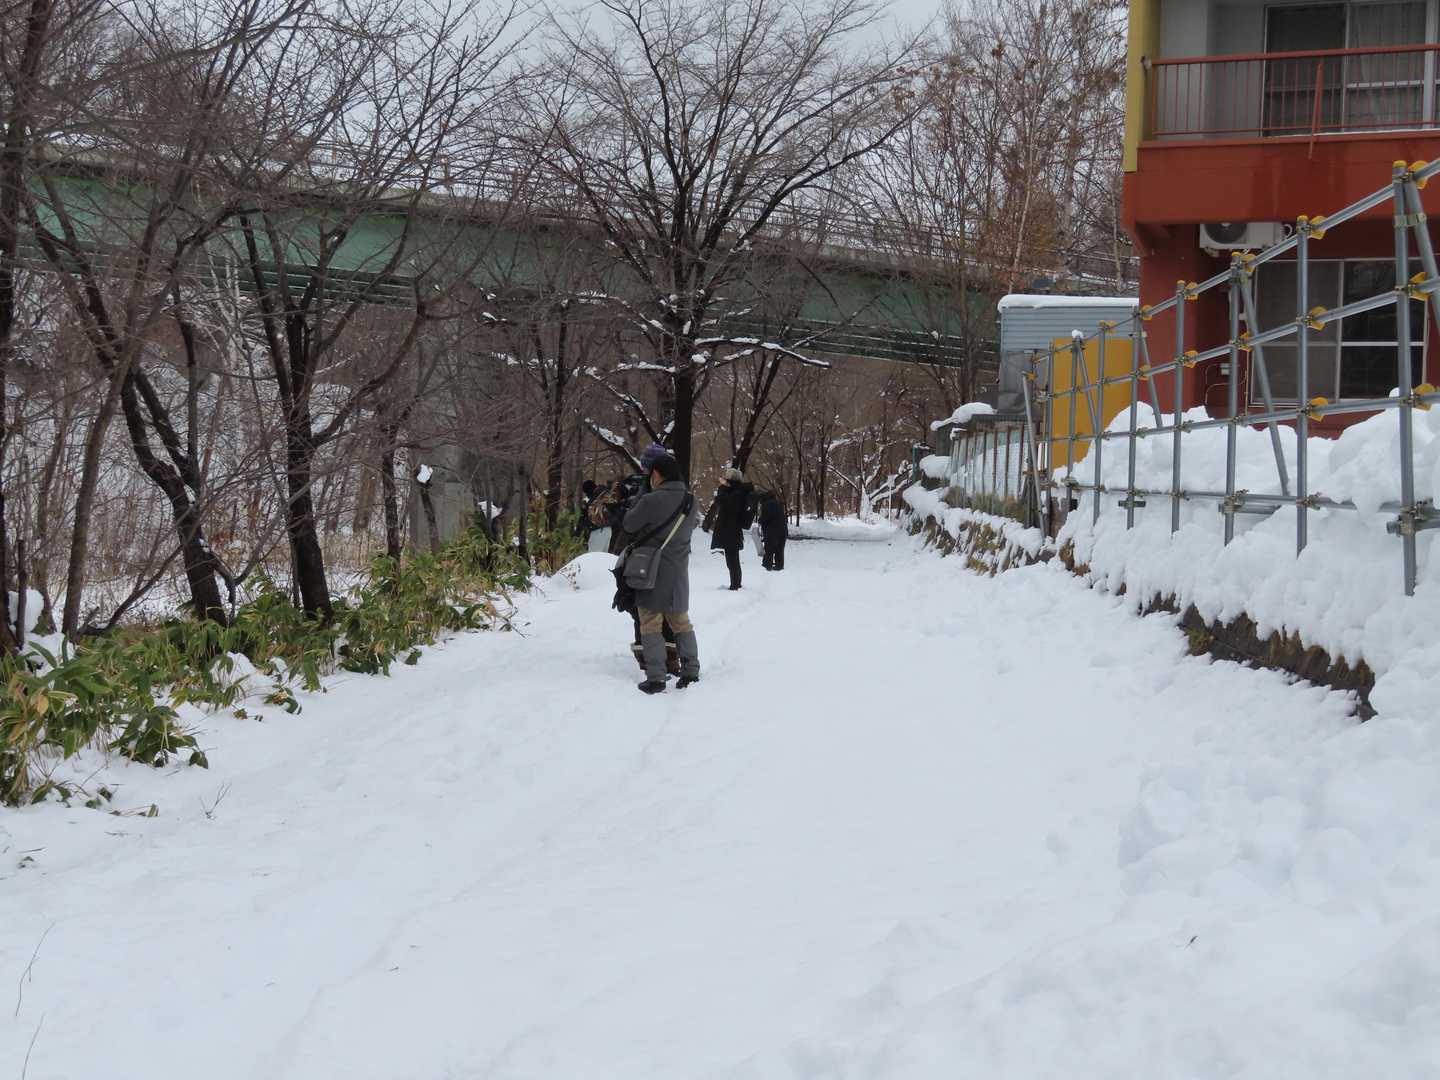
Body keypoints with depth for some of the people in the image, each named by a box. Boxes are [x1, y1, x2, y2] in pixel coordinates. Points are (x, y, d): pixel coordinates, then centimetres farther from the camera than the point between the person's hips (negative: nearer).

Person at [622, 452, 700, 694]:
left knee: (650, 624, 1)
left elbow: (629, 525, -9)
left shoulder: (651, 501, -21)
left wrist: (638, 501, 7)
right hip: (678, 574, 6)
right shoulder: (690, 501, 0)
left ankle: (655, 678, -2)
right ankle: (691, 672, 19)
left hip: (652, 573, -6)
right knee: (681, 622, 17)